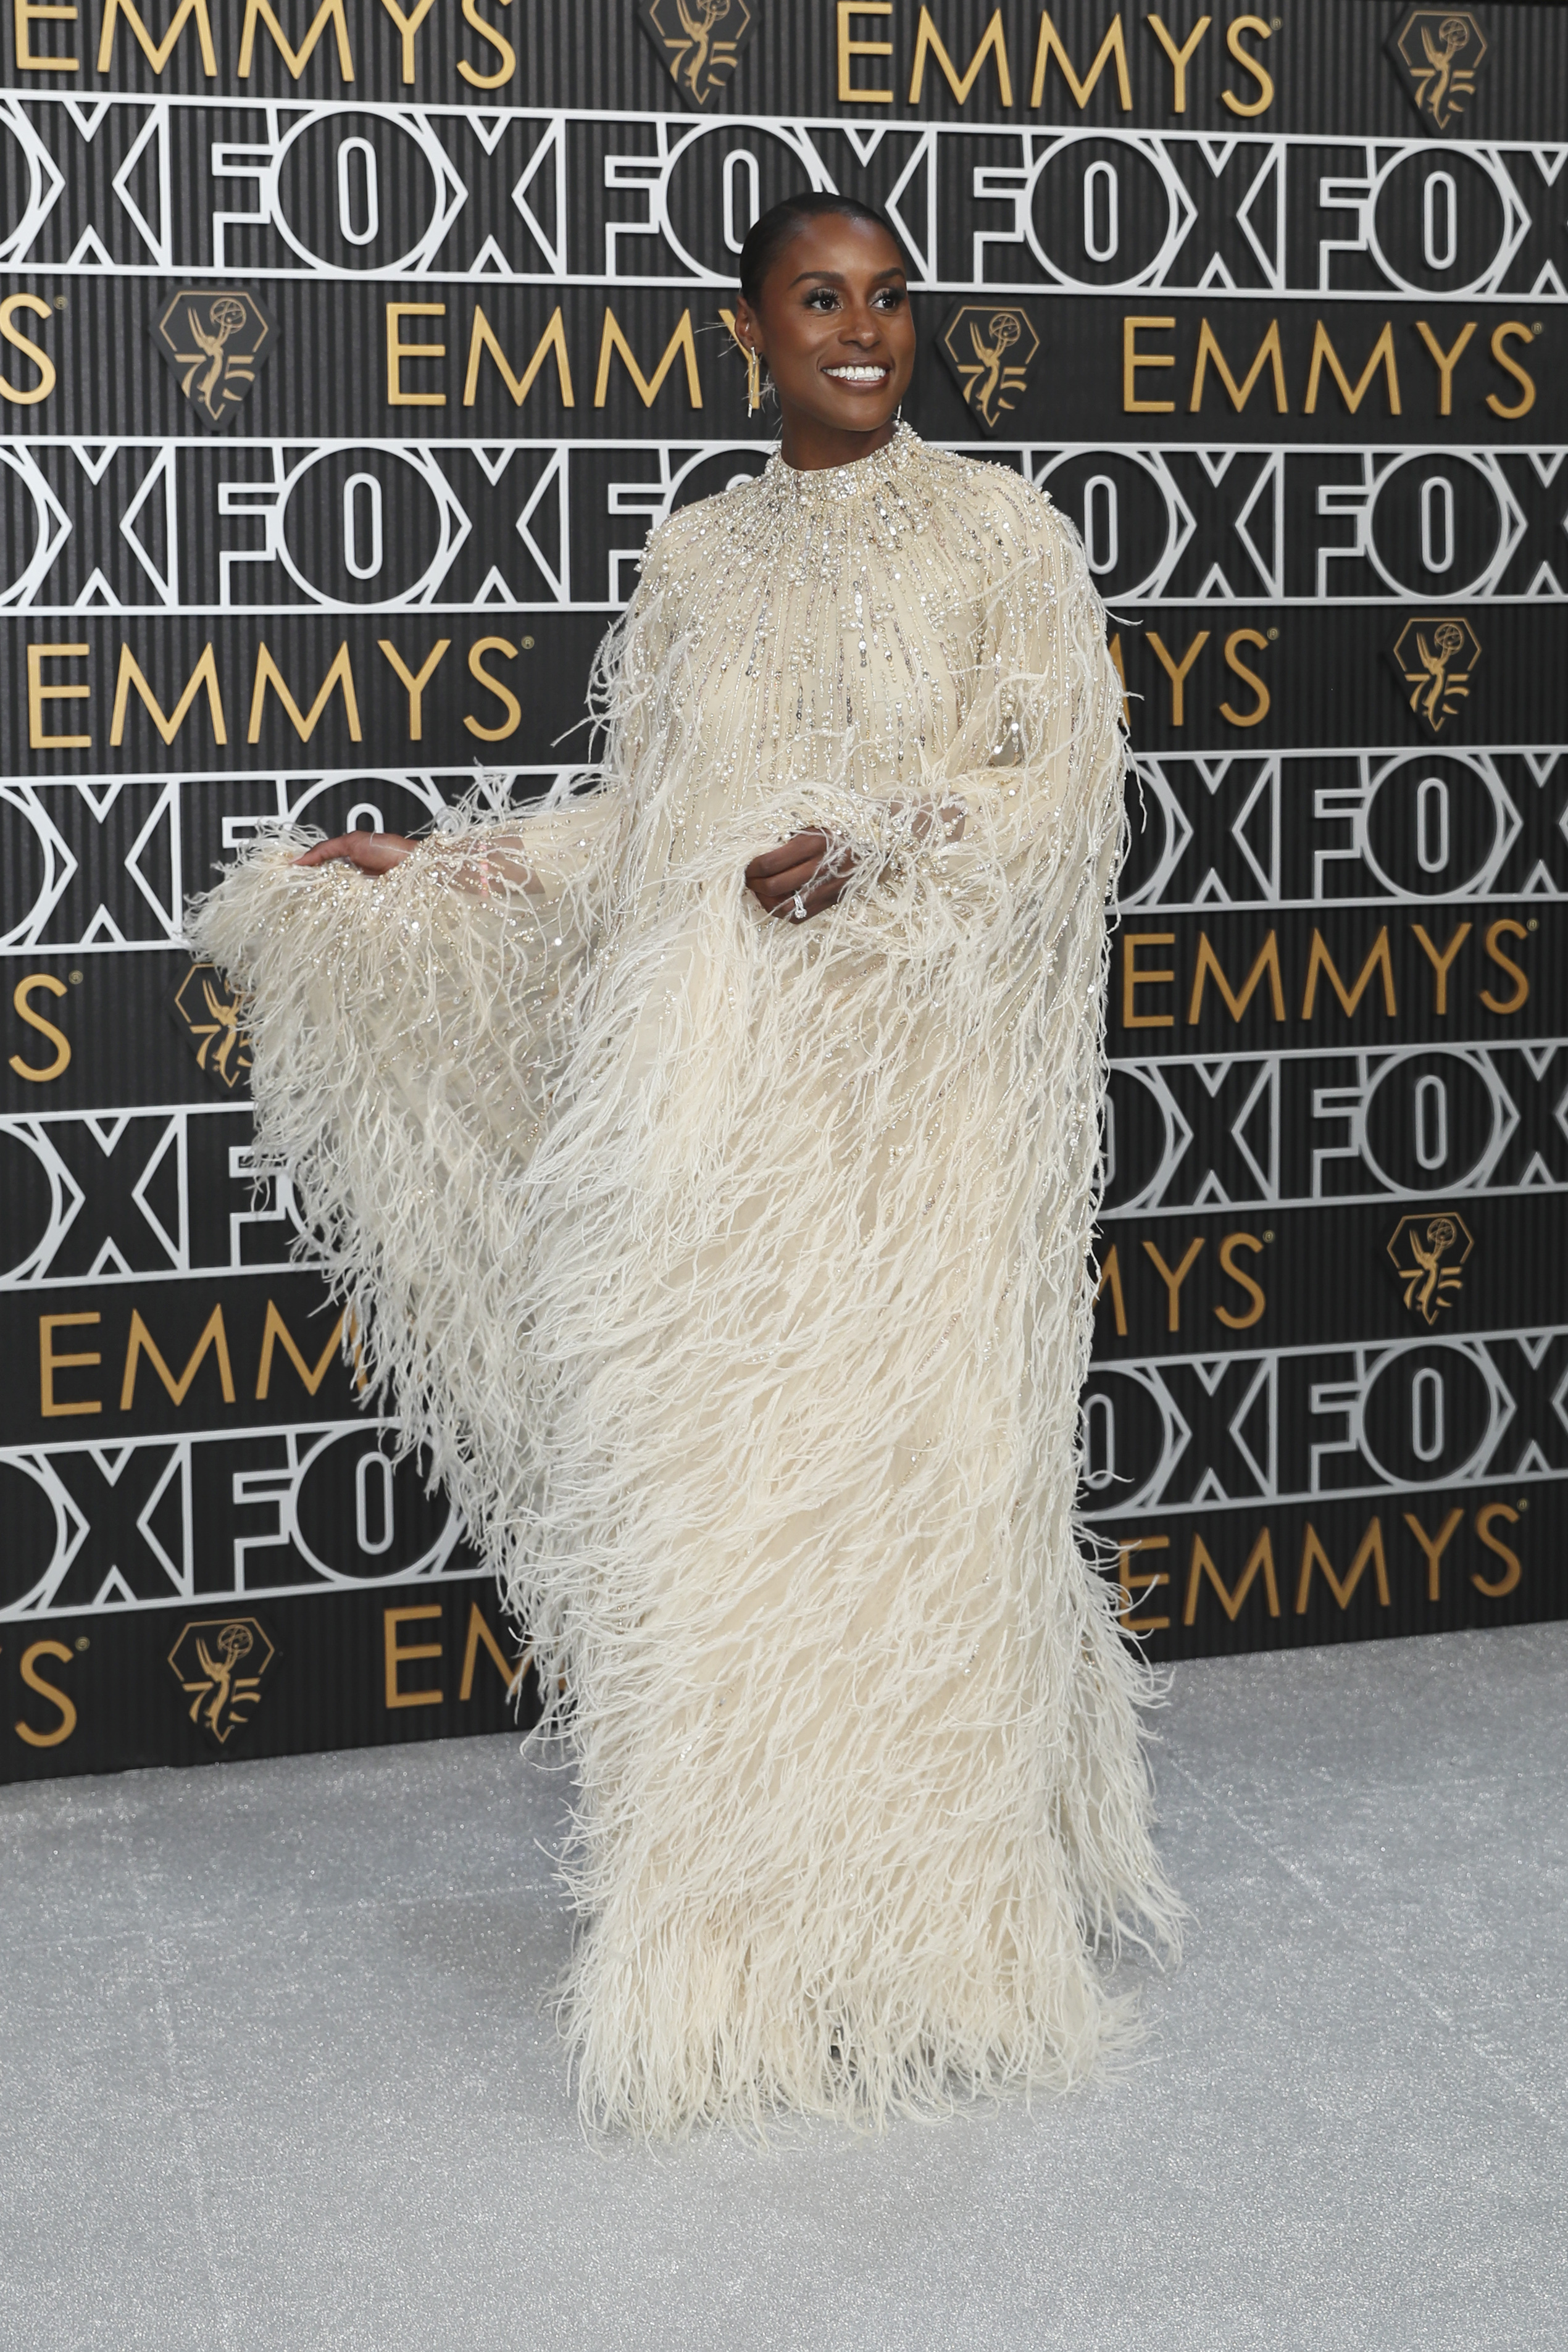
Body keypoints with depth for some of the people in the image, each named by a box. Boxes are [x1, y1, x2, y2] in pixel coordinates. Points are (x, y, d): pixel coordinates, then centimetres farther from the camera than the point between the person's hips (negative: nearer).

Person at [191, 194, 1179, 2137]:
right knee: (710, 1480, 3)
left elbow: (1068, 777, -4)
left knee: (906, 1465, -4)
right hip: (714, 1085, 4)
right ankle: (739, 1922, 14)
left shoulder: (997, 529, 4)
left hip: (914, 1091, -4)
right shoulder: (701, 556, 15)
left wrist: (875, 838, -19)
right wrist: (424, 876, 14)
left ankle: (927, 1907, 9)